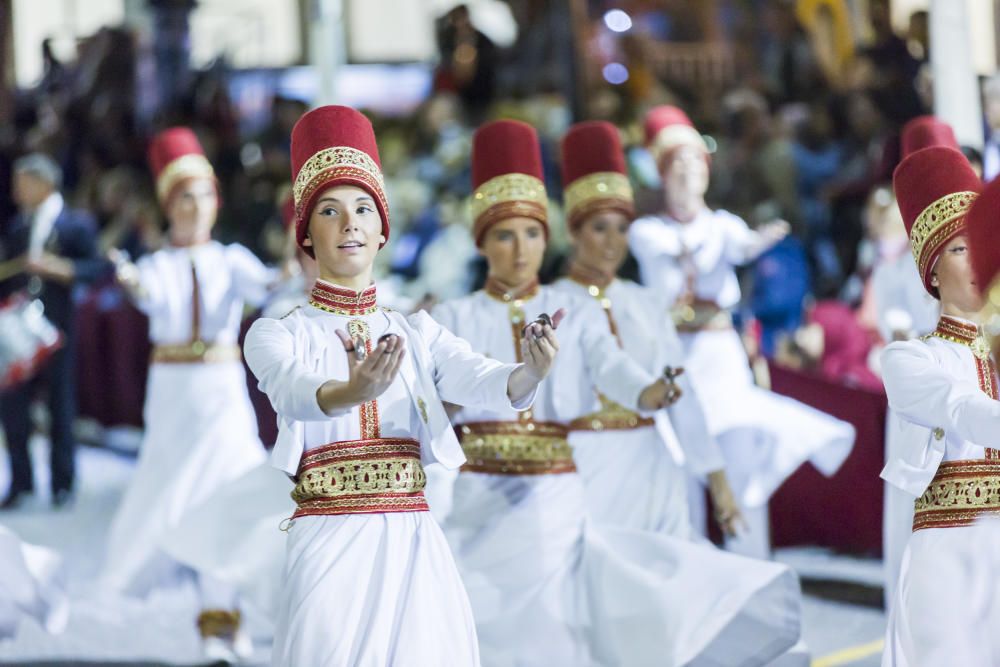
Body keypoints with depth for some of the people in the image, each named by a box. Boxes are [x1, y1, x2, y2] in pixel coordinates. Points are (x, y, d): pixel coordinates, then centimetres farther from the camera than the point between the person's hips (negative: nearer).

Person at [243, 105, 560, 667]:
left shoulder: (419, 334, 11)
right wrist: (353, 393, -43)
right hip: (330, 546, -3)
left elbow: (482, 382, -9)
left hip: (415, 548, 3)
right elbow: (294, 393, -21)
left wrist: (531, 372, -32)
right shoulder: (277, 335, 2)